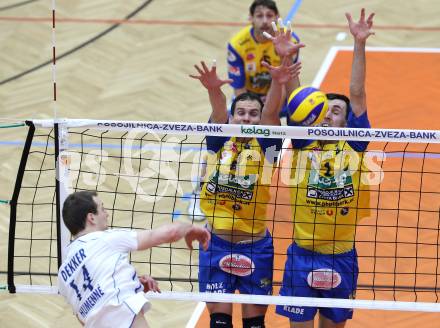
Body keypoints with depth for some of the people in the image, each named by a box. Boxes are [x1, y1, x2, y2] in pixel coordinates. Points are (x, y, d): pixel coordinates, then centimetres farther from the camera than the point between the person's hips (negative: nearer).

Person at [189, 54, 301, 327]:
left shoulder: (265, 145, -3)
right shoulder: (219, 141, 1)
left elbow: (271, 113, -22)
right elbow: (218, 113, -20)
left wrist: (277, 83, -41)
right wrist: (214, 89, -42)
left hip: (255, 246, -1)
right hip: (216, 243, 1)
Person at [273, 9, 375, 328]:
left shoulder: (353, 145, 1)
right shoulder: (303, 143, 1)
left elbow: (357, 94, -6)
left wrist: (359, 44, -14)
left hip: (342, 258, 1)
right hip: (302, 256, 0)